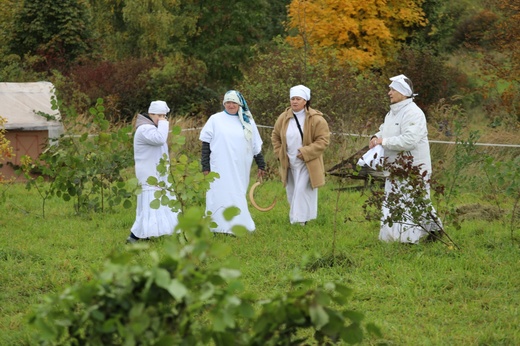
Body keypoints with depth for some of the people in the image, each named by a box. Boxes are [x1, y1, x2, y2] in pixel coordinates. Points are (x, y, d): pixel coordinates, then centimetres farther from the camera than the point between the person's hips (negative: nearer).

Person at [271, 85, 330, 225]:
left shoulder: (316, 119, -13)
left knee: (301, 192, -12)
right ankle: (294, 219, 28)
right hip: (289, 164, 5)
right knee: (292, 193, 13)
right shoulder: (284, 117, 2)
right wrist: (280, 153, 5)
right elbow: (275, 136, 16)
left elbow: (323, 140, -13)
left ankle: (299, 221, -7)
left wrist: (305, 152, -19)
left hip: (307, 165, -5)